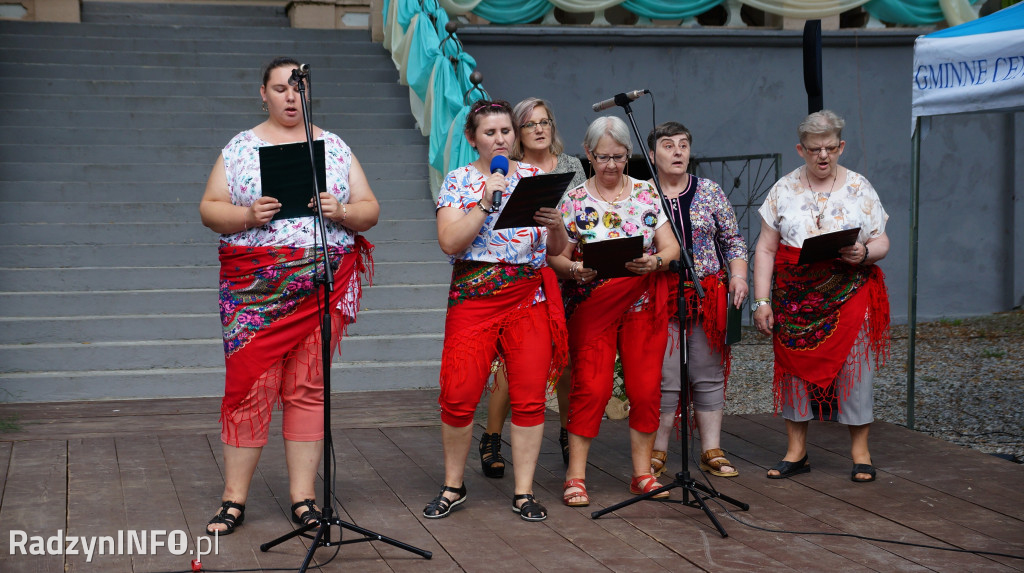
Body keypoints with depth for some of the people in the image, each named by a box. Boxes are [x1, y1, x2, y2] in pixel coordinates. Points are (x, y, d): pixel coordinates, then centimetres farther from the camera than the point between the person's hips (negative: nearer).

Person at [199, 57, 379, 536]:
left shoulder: (336, 148, 12)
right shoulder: (239, 147, 8)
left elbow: (370, 209, 10)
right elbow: (209, 209, 4)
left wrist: (341, 212, -11)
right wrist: (248, 215, -15)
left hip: (323, 282, 1)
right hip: (254, 286, -1)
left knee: (308, 388, 3)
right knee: (247, 386, -4)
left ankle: (303, 496, 10)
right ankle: (234, 499, 6)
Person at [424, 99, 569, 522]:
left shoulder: (533, 177, 11)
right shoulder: (458, 181, 5)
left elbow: (556, 249, 9)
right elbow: (449, 242, -9)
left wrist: (556, 226, -12)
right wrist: (487, 202, -14)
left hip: (529, 295, 2)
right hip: (474, 295, -2)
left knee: (530, 396, -1)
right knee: (459, 395, -7)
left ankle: (524, 491, 10)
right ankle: (453, 486, 12)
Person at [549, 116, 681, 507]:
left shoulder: (647, 194, 7)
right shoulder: (574, 200, 2)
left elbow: (671, 246, 4)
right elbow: (556, 256, 1)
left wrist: (655, 261, -17)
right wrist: (574, 269, -21)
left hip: (643, 305, 2)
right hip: (593, 307, -2)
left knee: (646, 388, 2)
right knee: (591, 387, -7)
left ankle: (643, 474, 14)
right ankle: (576, 476, 0)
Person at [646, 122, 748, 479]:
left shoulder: (710, 192, 9)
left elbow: (734, 240, 11)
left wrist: (738, 276, -2)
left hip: (708, 296, 2)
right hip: (659, 298, -2)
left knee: (709, 375, 5)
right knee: (664, 378, -4)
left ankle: (712, 451, 13)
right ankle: (656, 453, 7)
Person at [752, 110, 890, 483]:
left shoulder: (859, 188, 5)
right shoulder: (784, 190, 5)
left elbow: (882, 243, 6)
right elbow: (765, 249, 4)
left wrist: (864, 253, -18)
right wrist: (762, 301, -3)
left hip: (849, 294, -1)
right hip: (795, 295, 1)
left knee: (852, 365, -3)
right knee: (795, 363, 2)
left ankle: (860, 452, 9)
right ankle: (796, 452, 13)